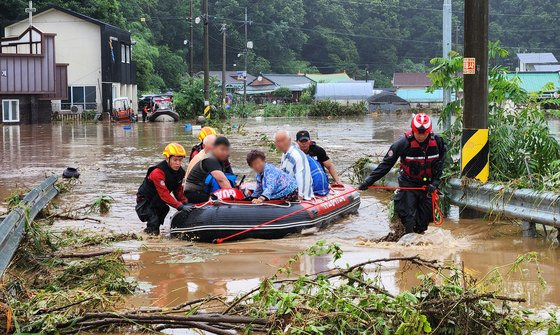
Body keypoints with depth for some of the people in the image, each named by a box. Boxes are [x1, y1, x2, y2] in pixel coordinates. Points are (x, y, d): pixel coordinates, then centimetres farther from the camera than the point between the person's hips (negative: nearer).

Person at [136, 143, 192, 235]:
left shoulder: (180, 172, -5)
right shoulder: (158, 172, -29)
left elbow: (178, 190, 6)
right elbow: (164, 194, -33)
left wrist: (185, 203, -11)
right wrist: (180, 206, -37)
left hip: (158, 202, 8)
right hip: (145, 201, -8)